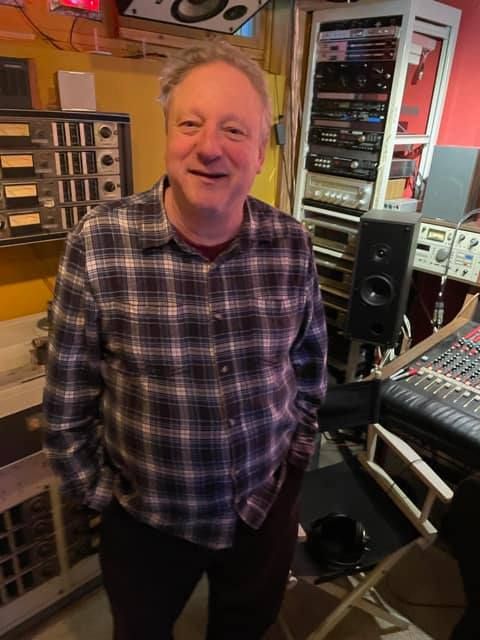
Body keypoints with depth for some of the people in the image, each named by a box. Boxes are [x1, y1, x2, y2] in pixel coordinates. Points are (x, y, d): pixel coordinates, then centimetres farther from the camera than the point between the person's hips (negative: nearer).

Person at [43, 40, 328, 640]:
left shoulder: (291, 243, -12)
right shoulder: (98, 243, -21)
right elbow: (68, 397, -11)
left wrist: (296, 451, 6)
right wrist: (101, 492, -3)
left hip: (267, 505, 2)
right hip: (146, 518, -1)